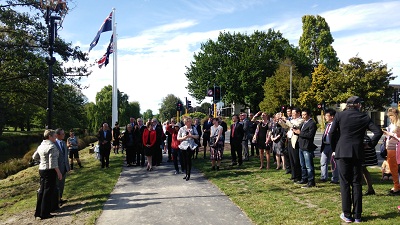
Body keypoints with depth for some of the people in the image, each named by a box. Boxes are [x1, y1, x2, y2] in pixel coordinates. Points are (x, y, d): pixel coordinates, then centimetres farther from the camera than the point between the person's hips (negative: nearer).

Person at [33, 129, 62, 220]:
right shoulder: (51, 146, -18)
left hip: (41, 169, 9)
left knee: (42, 190, 17)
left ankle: (38, 212, 25)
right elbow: (53, 162, -22)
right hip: (50, 171, -8)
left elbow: (34, 157, 22)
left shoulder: (41, 145, 9)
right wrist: (59, 172, -17)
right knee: (48, 192, 0)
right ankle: (44, 213, 7)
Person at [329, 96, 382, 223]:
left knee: (345, 183, 3)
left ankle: (347, 215, 6)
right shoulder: (364, 117, 4)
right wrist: (371, 145, 11)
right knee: (356, 183, 9)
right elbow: (378, 132, -1)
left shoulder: (340, 115, 0)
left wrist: (335, 148, 8)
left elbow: (331, 134, -5)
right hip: (358, 153, 2)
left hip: (342, 152, -2)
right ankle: (357, 215, 14)